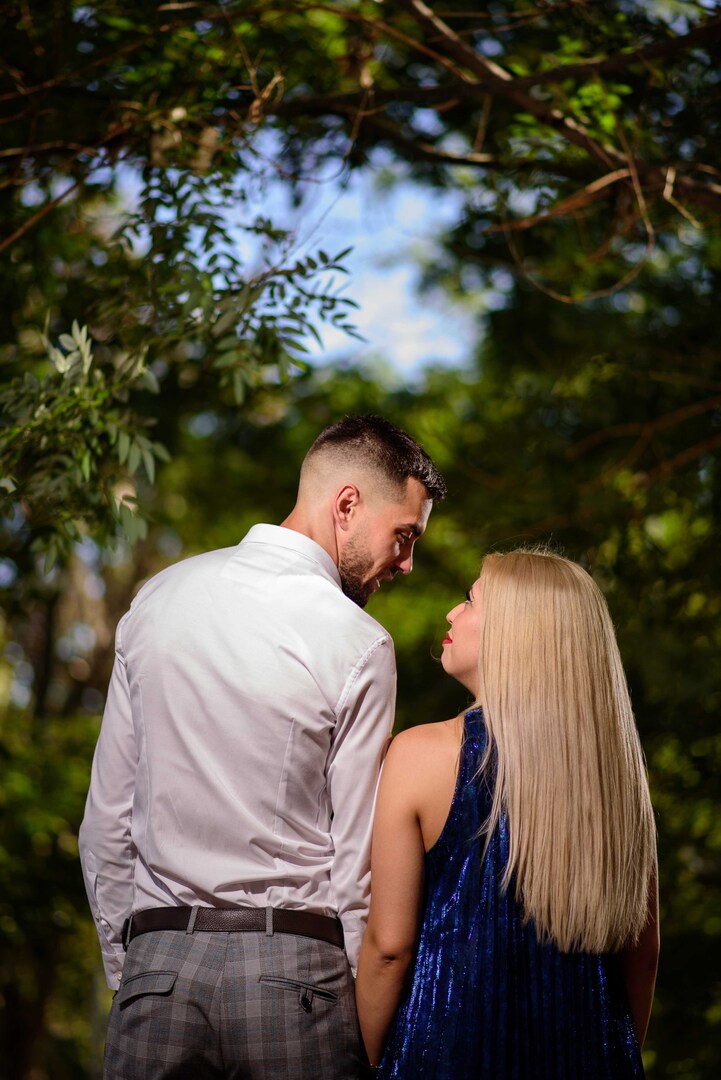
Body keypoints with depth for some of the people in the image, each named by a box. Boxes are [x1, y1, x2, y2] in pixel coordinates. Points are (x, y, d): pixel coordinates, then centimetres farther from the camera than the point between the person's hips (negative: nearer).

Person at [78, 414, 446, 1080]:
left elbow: (107, 822, 10)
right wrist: (370, 1019, 1)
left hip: (157, 968, 4)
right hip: (296, 973, -4)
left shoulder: (155, 600, 7)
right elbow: (358, 863, -9)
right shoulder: (358, 644, -9)